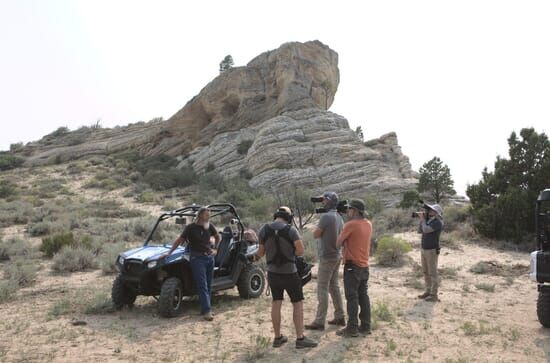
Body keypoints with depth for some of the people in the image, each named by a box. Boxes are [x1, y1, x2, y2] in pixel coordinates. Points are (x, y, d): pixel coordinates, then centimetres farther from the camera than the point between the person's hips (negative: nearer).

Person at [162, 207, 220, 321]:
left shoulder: (210, 226, 5)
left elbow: (217, 236, 22)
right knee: (202, 286, -10)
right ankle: (206, 311, -13)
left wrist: (215, 249, 15)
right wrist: (169, 253, -8)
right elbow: (179, 240, -6)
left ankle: (207, 309, 16)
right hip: (197, 258, -5)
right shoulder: (191, 228, -8)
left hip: (209, 257, 5)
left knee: (208, 285, 8)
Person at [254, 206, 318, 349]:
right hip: (289, 273, -4)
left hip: (273, 272, 4)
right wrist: (290, 252, 1)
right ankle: (300, 338, 8)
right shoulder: (291, 230, -14)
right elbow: (300, 251, -18)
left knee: (276, 303, 14)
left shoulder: (264, 230, -4)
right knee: (298, 304, 6)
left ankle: (277, 337, 21)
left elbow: (261, 252, 0)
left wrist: (257, 256, 22)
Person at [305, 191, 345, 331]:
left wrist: (317, 228, 5)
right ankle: (340, 317, 22)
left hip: (327, 257, -9)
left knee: (322, 289, -4)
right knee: (334, 287, 16)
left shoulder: (325, 216, -19)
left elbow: (315, 234, -12)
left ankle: (319, 322, -1)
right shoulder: (339, 217, 9)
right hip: (336, 256, 9)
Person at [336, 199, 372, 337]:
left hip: (352, 266, -7)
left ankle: (352, 328, 2)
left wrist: (344, 241, 5)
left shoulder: (350, 225, -16)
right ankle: (365, 326, 18)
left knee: (352, 297, -2)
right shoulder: (368, 224, 6)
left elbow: (338, 243, -11)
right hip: (364, 265, 7)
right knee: (363, 296, 13)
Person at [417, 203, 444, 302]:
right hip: (423, 249, 9)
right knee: (426, 272, 14)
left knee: (432, 273, -2)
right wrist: (421, 219, 1)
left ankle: (434, 295, 4)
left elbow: (425, 230, -27)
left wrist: (423, 219, -13)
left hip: (432, 251, -9)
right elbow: (420, 231, 10)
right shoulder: (429, 220, 11)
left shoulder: (437, 222, -17)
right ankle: (428, 292, 23)